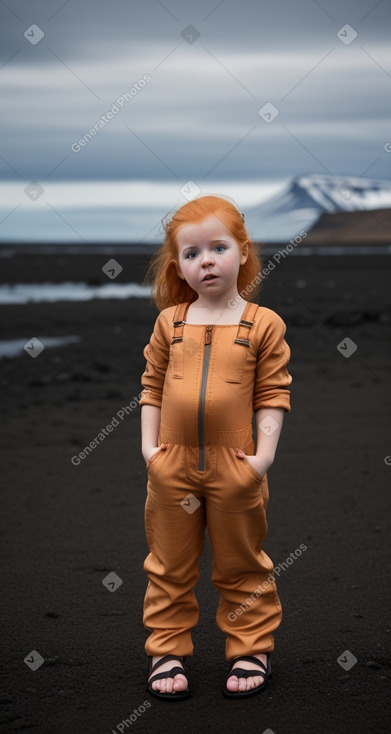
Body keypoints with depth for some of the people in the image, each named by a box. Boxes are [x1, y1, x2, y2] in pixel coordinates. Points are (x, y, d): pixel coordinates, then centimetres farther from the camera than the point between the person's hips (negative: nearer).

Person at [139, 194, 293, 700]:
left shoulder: (264, 324, -4)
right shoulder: (170, 322, 2)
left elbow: (273, 394, -3)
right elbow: (152, 387, 6)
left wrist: (265, 452, -10)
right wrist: (149, 447, -2)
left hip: (235, 465, -2)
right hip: (172, 465, 2)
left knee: (242, 565, 12)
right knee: (169, 565, 12)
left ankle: (250, 649, 27)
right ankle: (167, 650, 25)